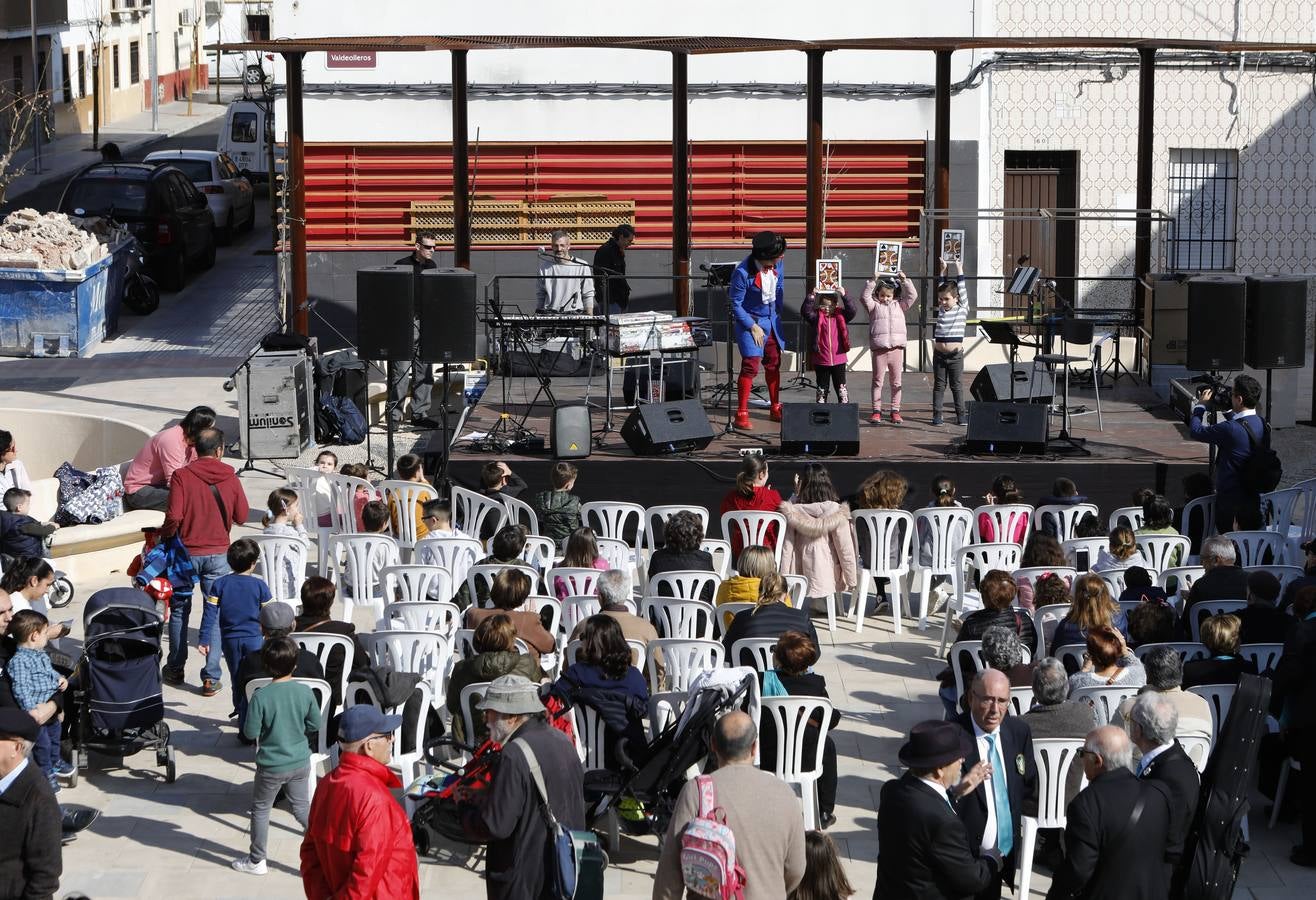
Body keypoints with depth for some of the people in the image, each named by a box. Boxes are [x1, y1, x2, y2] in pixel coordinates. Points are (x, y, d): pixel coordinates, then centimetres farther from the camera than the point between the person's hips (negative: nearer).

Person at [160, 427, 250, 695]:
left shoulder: (182, 476, -11)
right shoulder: (230, 478, -5)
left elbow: (174, 516, -18)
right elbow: (242, 517, 3)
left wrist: (164, 536, 0)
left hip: (186, 552, -1)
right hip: (218, 554, 1)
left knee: (179, 612, 16)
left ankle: (175, 670, 25)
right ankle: (211, 678, 1)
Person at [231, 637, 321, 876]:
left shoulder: (260, 697, -20)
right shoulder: (305, 692, -10)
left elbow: (250, 732, -15)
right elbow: (315, 724, 0)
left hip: (271, 766, -3)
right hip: (300, 763, 3)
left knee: (260, 810, 15)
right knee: (302, 807, 17)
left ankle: (256, 861, 26)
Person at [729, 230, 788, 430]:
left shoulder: (777, 266, -7)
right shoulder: (743, 272, -25)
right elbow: (735, 303, -16)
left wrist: (777, 315, 8)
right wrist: (752, 326, -15)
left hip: (771, 321, 6)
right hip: (750, 321, -6)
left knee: (773, 364, 14)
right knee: (751, 364, -14)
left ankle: (776, 409, 28)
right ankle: (742, 413, -8)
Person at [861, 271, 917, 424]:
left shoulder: (899, 305, 14)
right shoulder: (874, 306, 8)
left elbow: (912, 296, 8)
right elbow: (865, 297, -7)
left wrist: (904, 281, 0)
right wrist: (872, 281, -14)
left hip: (896, 348, 2)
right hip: (879, 349, -2)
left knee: (896, 382, 6)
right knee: (877, 381, 3)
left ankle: (895, 411, 12)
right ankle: (876, 411, 6)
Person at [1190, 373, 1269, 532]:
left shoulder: (1231, 429, -25)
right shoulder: (1263, 425, 0)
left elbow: (1195, 431, -15)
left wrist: (1200, 405, -1)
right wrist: (1228, 411, 14)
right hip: (1254, 500, 7)